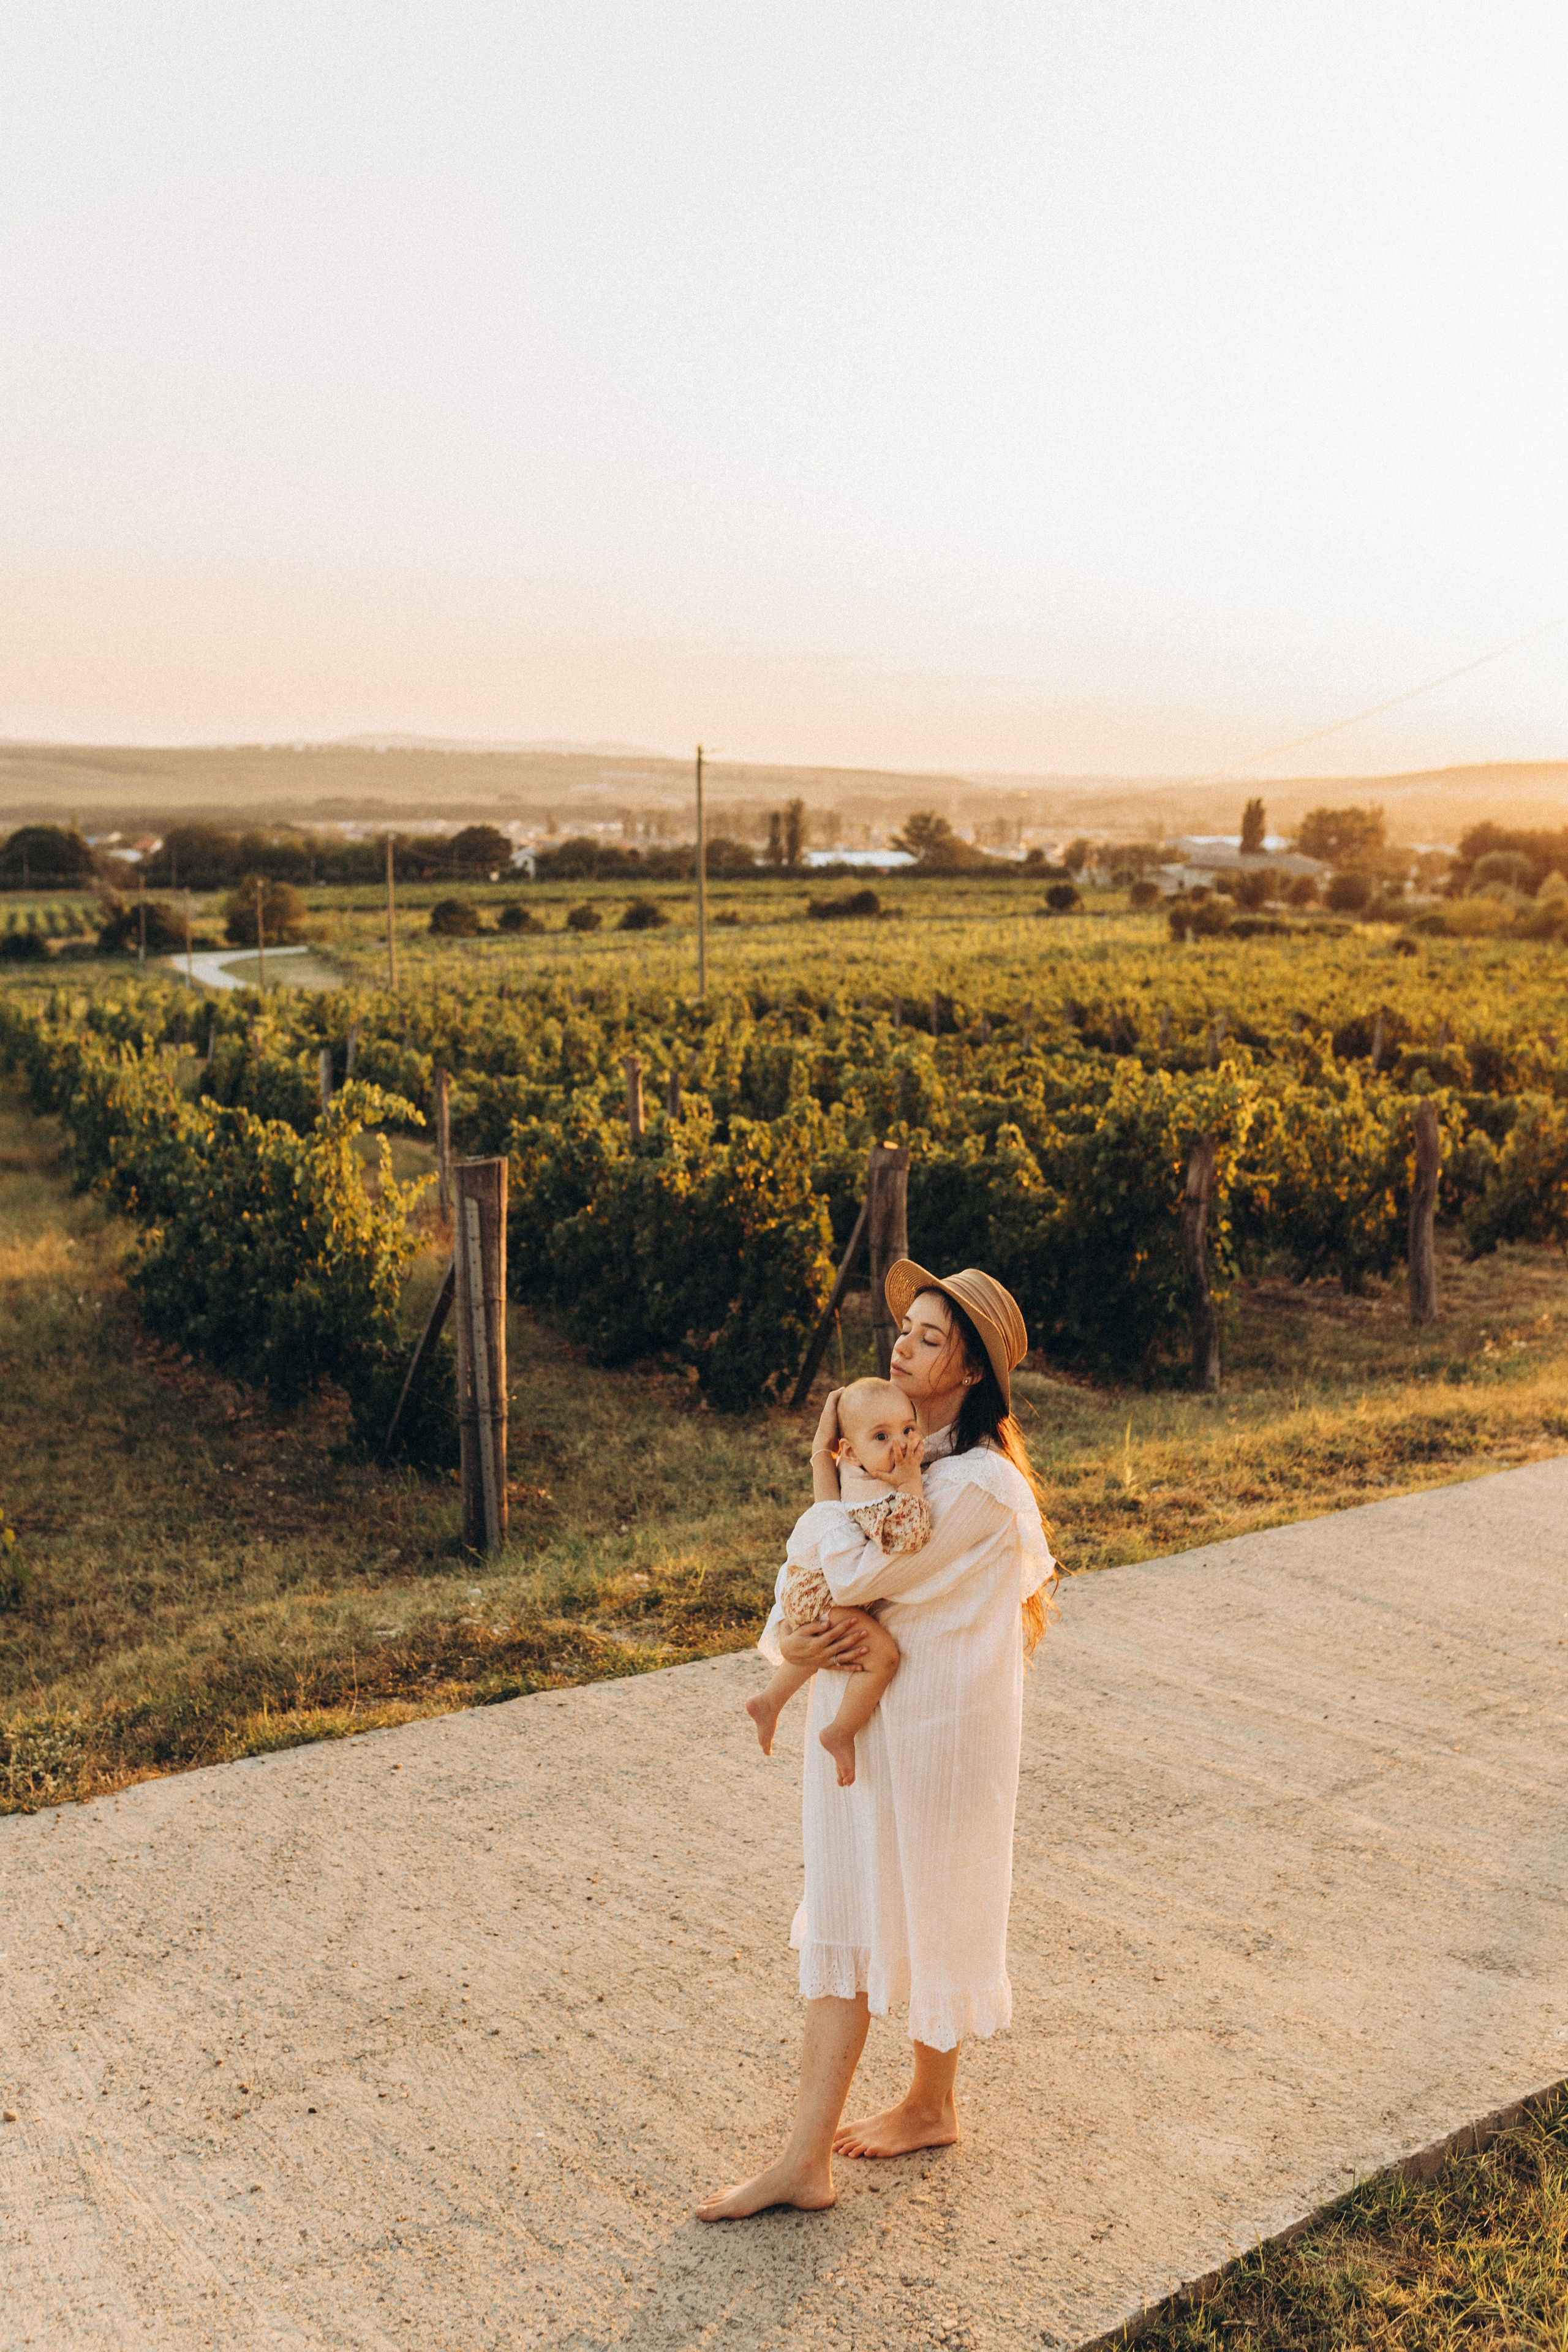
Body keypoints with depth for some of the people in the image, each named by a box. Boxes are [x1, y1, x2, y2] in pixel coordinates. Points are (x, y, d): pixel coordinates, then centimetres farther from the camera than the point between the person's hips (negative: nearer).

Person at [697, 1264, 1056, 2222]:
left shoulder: (981, 1484, -22)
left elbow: (855, 1577, -25)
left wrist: (822, 1469, -13)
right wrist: (793, 1640, -15)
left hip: (941, 1735, -8)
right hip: (863, 1721, 8)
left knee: (932, 1917, 12)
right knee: (843, 1923, 11)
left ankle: (932, 2105, 34)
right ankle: (807, 2160, 20)